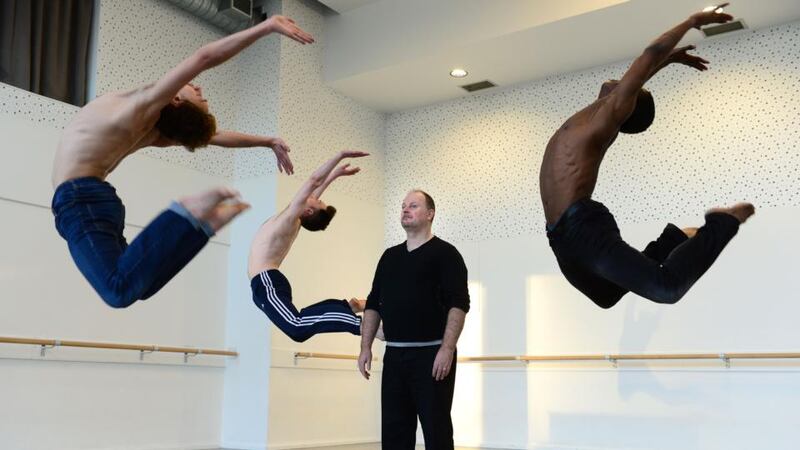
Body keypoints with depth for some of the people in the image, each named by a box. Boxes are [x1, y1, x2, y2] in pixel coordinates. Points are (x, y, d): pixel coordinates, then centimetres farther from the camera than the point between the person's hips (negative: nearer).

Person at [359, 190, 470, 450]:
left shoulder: (445, 253, -3)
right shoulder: (390, 257, 15)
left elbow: (459, 304, -12)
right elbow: (373, 304, 16)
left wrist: (447, 349, -20)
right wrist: (366, 347, 7)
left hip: (432, 355, -6)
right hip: (394, 356, 6)